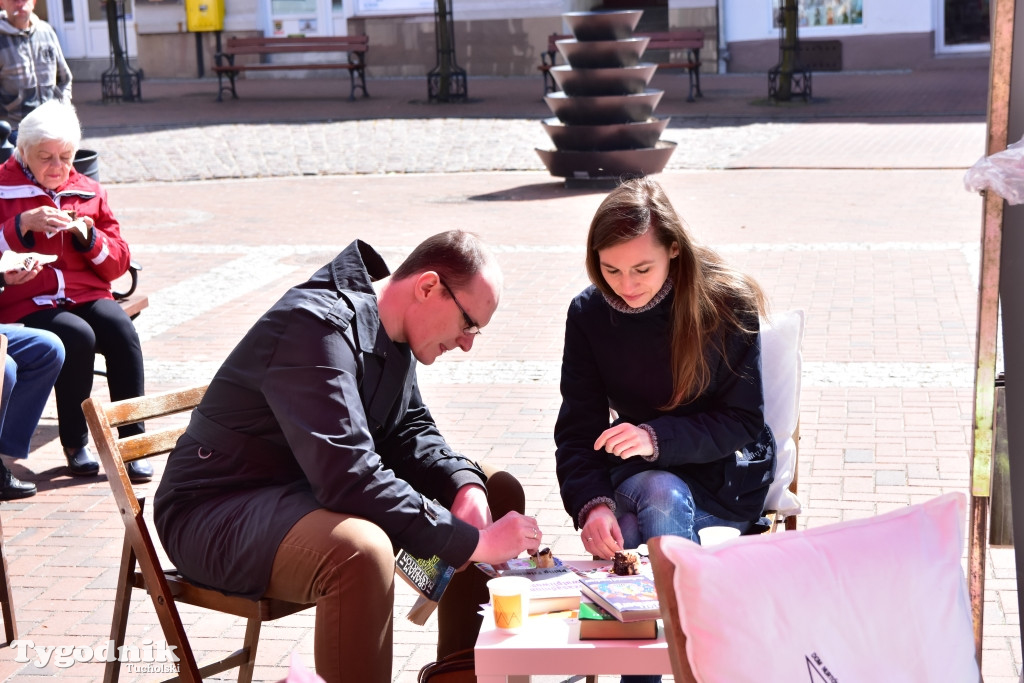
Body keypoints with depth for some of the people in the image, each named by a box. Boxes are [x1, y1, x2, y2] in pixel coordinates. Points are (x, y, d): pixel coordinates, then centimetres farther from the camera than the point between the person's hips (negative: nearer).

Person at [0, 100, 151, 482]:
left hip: (86, 296, 3)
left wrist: (88, 235, -5)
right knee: (78, 336, -32)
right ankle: (75, 444, -15)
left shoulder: (89, 192, 16)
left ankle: (132, 440, -22)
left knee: (121, 330, -28)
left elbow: (118, 264, 13)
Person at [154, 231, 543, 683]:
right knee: (360, 550, -42)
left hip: (316, 491, 10)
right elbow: (349, 479, -34)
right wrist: (473, 543, -31)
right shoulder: (319, 327, -26)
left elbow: (409, 432, 10)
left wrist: (465, 485, -11)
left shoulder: (391, 335, 4)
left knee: (499, 492, 7)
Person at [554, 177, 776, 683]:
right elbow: (578, 429, -8)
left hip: (728, 477, -1)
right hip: (645, 475, 2)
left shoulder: (726, 303, -14)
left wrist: (658, 437, -29)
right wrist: (591, 504, -27)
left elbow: (743, 420, -13)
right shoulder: (589, 314, -7)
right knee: (662, 498, -35)